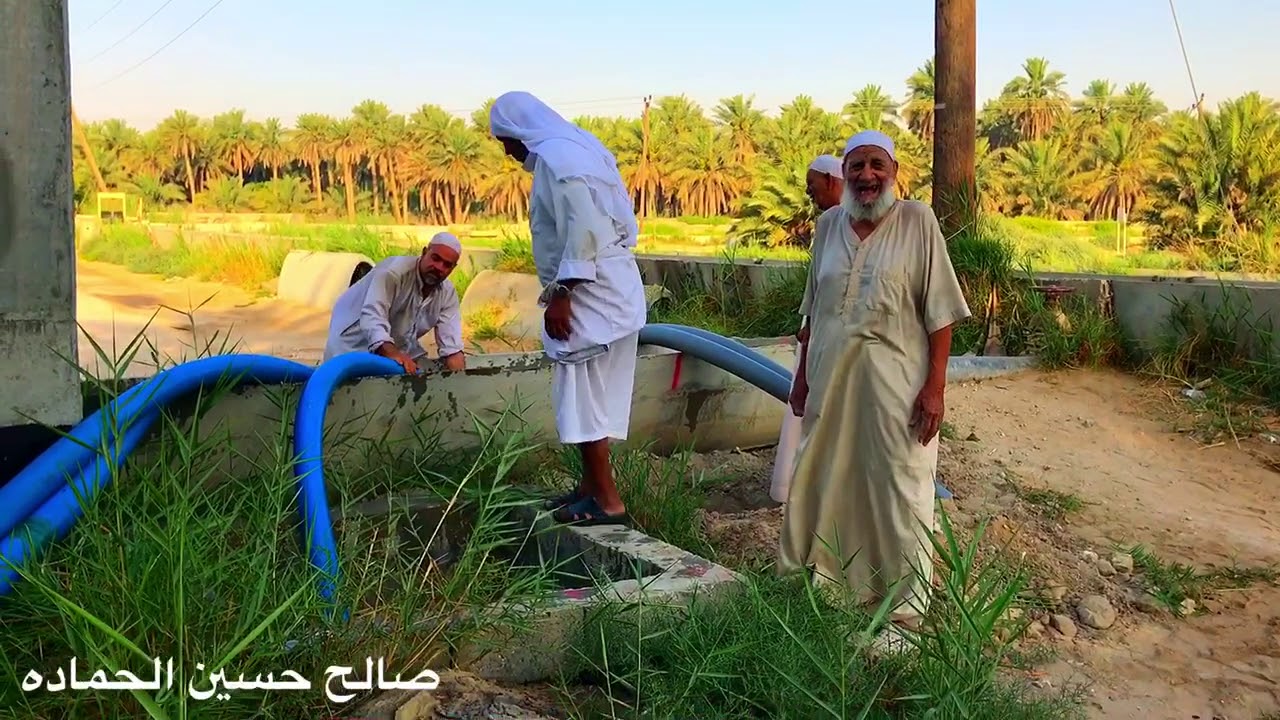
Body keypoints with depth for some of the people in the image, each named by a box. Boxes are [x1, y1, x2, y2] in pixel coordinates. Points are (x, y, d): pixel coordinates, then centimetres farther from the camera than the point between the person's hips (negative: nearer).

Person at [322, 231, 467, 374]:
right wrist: (391, 352, -54)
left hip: (399, 348, 6)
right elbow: (372, 315, -38)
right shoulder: (394, 271, -26)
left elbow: (449, 331, -14)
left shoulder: (447, 293, -5)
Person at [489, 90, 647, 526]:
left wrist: (561, 292, -20)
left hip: (590, 295, -10)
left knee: (583, 398, -5)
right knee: (591, 397, 14)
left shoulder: (556, 157, -12)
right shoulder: (577, 148, 18)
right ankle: (591, 487, 22)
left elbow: (582, 228, -23)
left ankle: (607, 501, 0)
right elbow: (623, 220, 18)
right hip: (606, 290, 10)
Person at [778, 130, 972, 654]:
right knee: (827, 483, 14)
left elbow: (940, 311, -7)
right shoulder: (829, 224, 8)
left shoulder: (917, 221, -5)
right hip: (832, 377, 5)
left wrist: (935, 385, -13)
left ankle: (903, 615, 9)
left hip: (896, 382, -5)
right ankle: (825, 583, 31)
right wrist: (803, 372, 14)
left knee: (900, 493, 0)